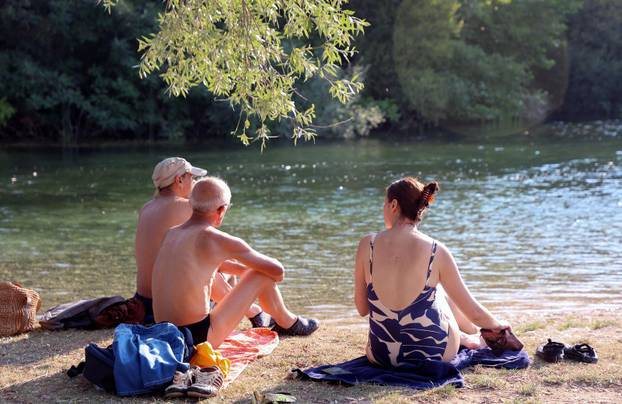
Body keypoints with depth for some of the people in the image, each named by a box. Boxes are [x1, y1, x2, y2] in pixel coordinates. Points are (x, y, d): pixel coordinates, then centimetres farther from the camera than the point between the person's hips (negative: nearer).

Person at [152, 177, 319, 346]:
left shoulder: (171, 234, 8)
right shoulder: (216, 240, -12)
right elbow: (277, 270, -2)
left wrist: (246, 271, 33)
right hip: (200, 337, -7)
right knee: (262, 275, 5)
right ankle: (288, 323, 31)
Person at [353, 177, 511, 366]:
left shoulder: (367, 245, -9)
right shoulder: (436, 252, -10)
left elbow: (362, 309, 0)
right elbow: (474, 313, -3)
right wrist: (497, 324, 19)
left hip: (382, 355, 1)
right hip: (435, 353, -1)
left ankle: (461, 336, 48)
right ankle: (470, 336, 53)